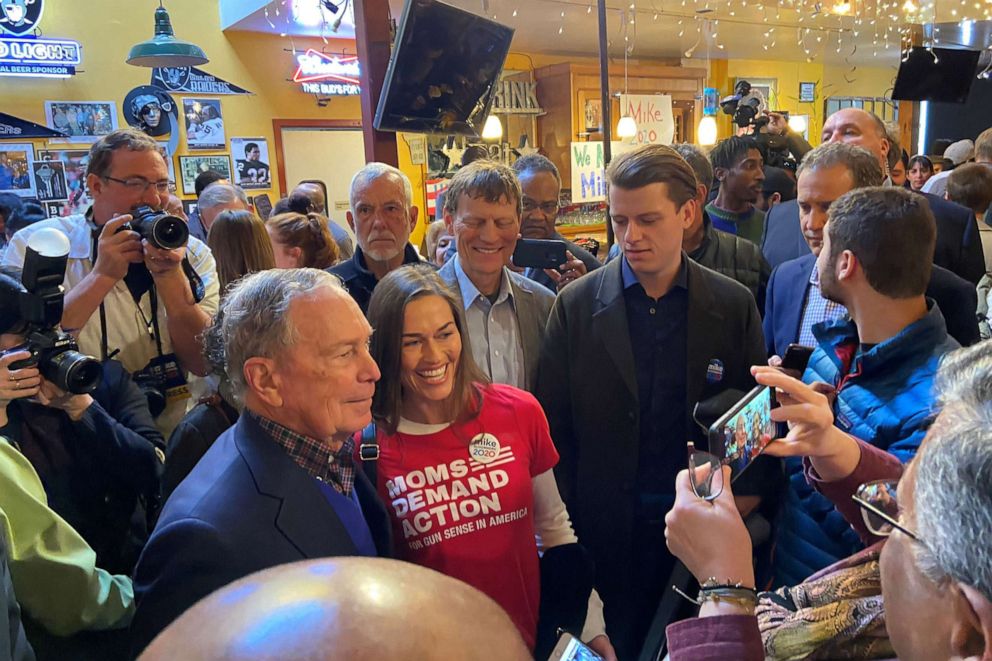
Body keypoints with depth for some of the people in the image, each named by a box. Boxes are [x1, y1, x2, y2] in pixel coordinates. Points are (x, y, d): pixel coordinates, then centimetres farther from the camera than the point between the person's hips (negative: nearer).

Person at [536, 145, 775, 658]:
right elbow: (555, 425, -4)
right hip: (604, 533, 0)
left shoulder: (735, 306, -3)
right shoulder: (577, 305, -6)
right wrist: (567, 523, -5)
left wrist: (744, 501, -7)